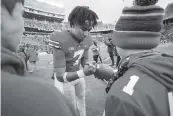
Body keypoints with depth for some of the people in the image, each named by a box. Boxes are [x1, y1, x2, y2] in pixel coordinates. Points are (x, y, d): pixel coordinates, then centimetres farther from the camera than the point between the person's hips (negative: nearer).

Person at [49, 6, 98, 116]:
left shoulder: (87, 39, -12)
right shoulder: (60, 40, -32)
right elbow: (60, 76, -32)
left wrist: (87, 66, -17)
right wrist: (83, 73, -44)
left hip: (78, 73, 7)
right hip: (64, 79, -6)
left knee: (82, 97, 28)